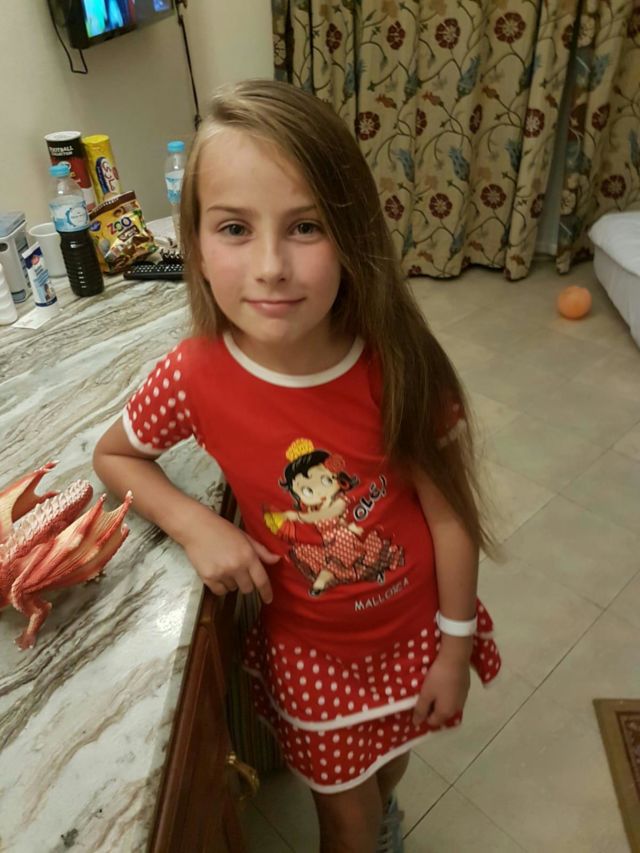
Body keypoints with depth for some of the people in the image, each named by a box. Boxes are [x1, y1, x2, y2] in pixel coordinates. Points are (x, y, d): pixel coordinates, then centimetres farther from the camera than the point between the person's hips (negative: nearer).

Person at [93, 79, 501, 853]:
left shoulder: (397, 367, -26)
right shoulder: (193, 379, -25)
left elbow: (448, 513, -14)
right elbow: (113, 456, -5)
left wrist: (454, 646, -5)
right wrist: (196, 526, -21)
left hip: (414, 627, 1)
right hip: (310, 647, -1)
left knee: (391, 755, 31)